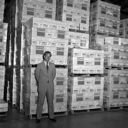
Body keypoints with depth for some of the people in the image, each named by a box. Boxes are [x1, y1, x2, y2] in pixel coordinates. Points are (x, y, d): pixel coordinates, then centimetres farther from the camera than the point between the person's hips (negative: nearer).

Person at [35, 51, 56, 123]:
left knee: (51, 101, 7)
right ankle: (38, 117, 13)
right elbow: (37, 75, 8)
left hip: (50, 86, 2)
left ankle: (51, 116, 18)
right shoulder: (39, 65, -1)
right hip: (42, 87, -2)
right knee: (40, 102, 2)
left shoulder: (52, 65, 6)